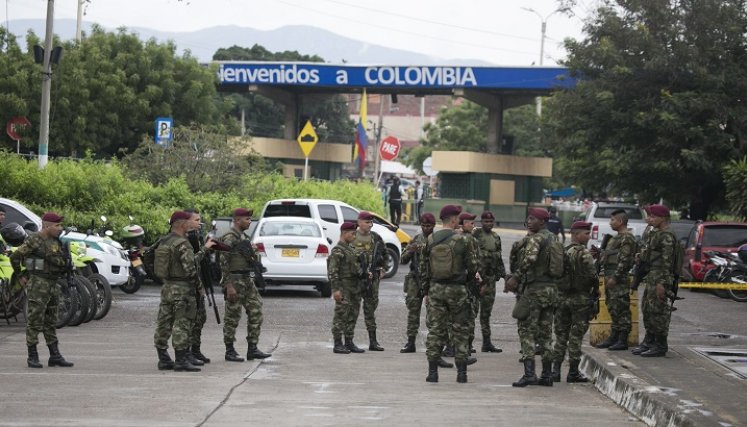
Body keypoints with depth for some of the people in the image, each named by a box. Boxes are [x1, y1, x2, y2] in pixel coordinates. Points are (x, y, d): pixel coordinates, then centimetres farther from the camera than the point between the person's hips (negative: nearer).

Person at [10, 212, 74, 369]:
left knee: (50, 322, 12)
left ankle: (55, 356, 15)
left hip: (53, 284, 8)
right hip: (38, 284, -8)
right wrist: (20, 276, -8)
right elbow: (15, 257, -15)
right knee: (34, 321, -3)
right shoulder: (34, 240, -14)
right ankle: (32, 357, 1)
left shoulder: (56, 241, 11)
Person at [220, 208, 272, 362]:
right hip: (235, 281, -9)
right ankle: (230, 351, 6)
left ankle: (252, 349, 8)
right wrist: (229, 286, -21)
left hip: (247, 280, 9)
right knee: (232, 317, -2)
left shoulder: (243, 237, 15)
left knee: (256, 312, 5)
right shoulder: (229, 238, -14)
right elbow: (224, 263, -18)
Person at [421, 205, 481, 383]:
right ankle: (461, 372, 6)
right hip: (457, 289, -3)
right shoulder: (461, 241, -9)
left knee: (435, 330, 6)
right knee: (461, 330, 7)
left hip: (436, 289, 3)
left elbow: (424, 268, 5)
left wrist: (426, 292, 13)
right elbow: (472, 266, -5)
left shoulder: (430, 240, 2)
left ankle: (432, 371, 2)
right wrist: (475, 275, 18)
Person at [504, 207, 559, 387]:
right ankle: (547, 374, 13)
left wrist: (515, 277, -31)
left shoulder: (535, 239, -12)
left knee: (526, 331, -6)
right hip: (551, 288, 8)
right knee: (545, 332, 12)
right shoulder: (552, 238, 15)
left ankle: (529, 373, -15)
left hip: (533, 289, -8)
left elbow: (530, 258, -31)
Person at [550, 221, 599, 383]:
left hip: (562, 297, 6)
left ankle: (555, 370, 9)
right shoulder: (583, 253, -12)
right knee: (576, 336, 0)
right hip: (580, 298, -6)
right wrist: (595, 291, -4)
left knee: (561, 335, 11)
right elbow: (591, 275, -20)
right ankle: (573, 372, 2)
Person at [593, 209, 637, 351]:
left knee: (621, 309, -7)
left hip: (619, 279, -11)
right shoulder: (617, 237, 20)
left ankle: (622, 341, -6)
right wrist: (599, 252, 12)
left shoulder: (627, 238, -13)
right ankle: (613, 337, 20)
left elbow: (624, 260, -19)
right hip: (611, 276, 11)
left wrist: (615, 278, -22)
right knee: (613, 308, 14)